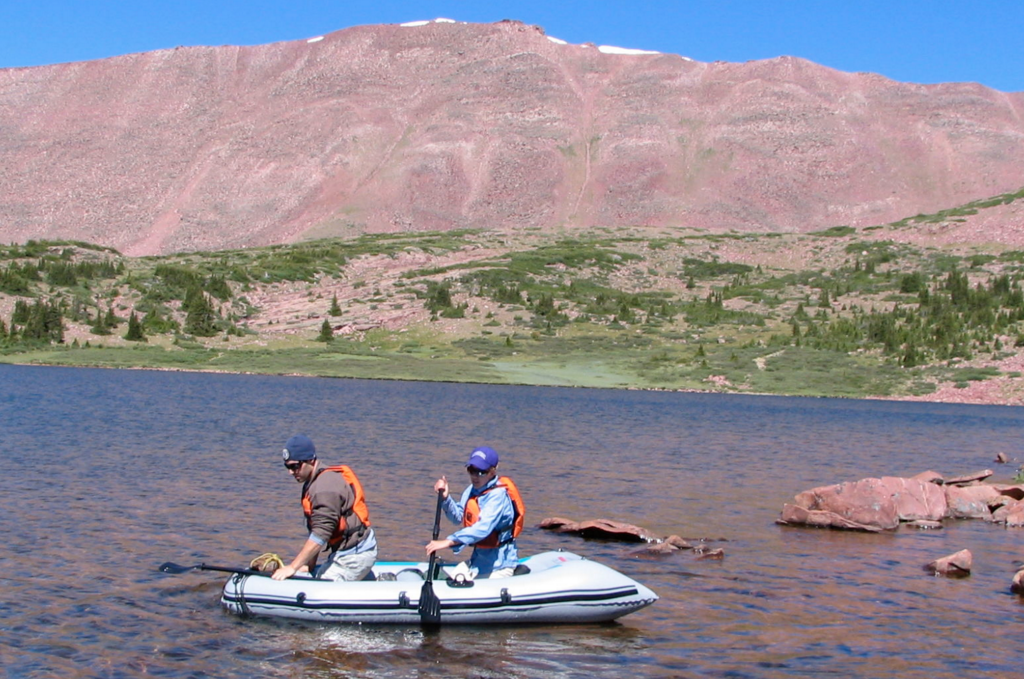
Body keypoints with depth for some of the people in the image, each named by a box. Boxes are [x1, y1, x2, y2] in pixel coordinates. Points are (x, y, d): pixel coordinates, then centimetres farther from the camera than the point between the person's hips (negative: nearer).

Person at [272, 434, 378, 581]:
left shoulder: (325, 487, -20)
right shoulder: (312, 485, 13)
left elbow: (321, 534, -24)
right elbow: (316, 530, 16)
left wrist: (293, 567, -22)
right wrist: (310, 565, 11)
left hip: (355, 555, -10)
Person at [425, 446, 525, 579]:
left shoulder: (498, 495, -25)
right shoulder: (471, 490, 0)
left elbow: (483, 528, -37)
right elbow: (458, 517, 12)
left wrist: (448, 542, -44)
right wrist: (446, 498, -6)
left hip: (498, 563, -8)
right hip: (479, 559, 8)